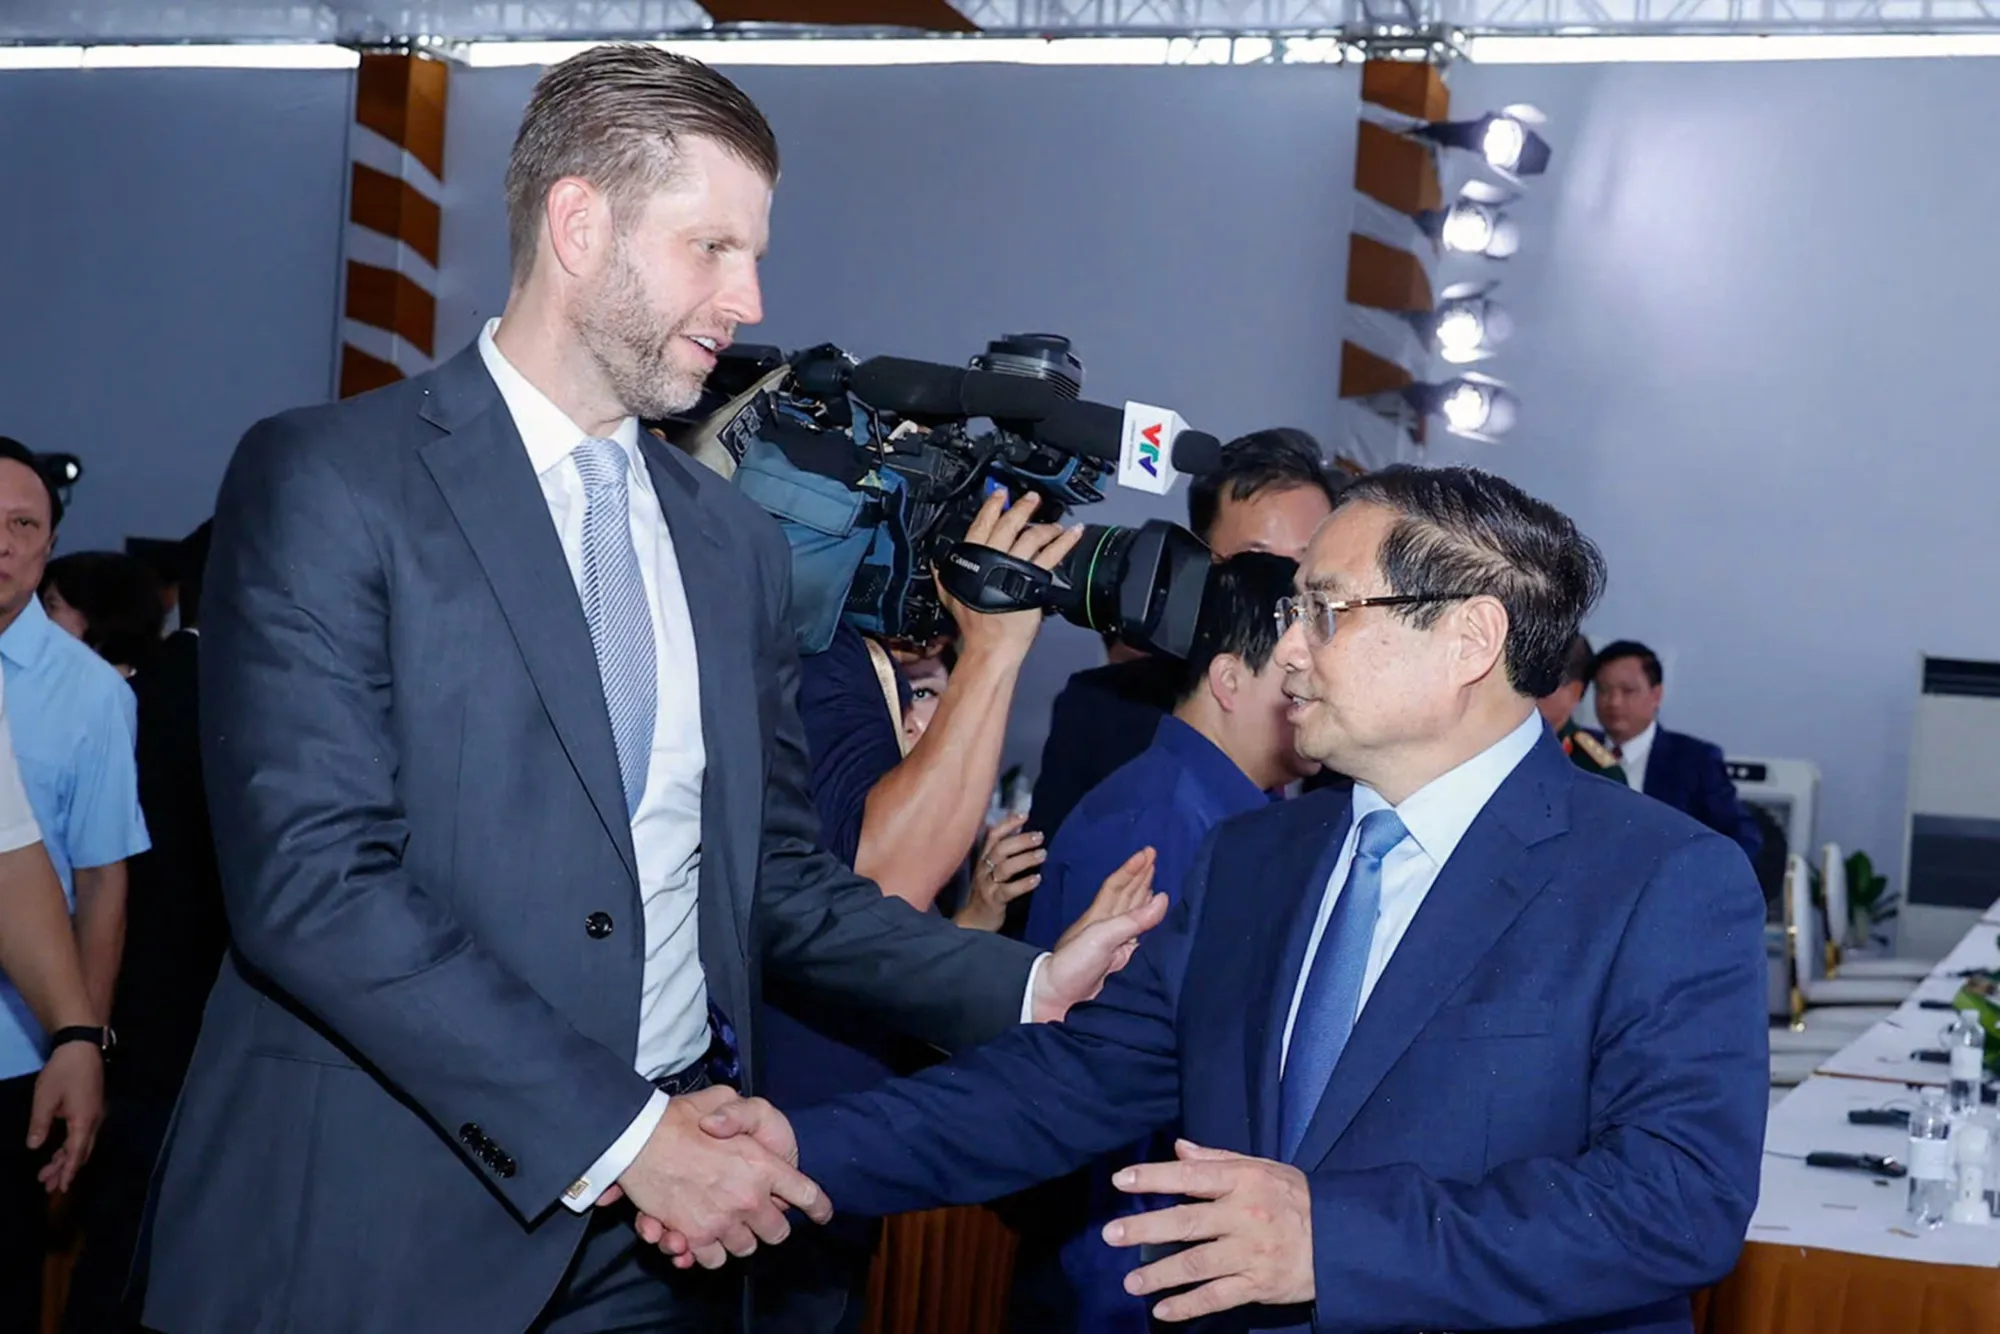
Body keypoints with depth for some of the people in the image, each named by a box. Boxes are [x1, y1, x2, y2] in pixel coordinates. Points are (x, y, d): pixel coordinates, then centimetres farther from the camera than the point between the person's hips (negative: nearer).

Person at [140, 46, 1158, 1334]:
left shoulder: (737, 541, 10)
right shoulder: (326, 480, -8)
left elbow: (776, 875, 12)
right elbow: (310, 880, -17)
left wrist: (1026, 990, -1)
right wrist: (618, 1134, -19)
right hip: (380, 1226, -5)